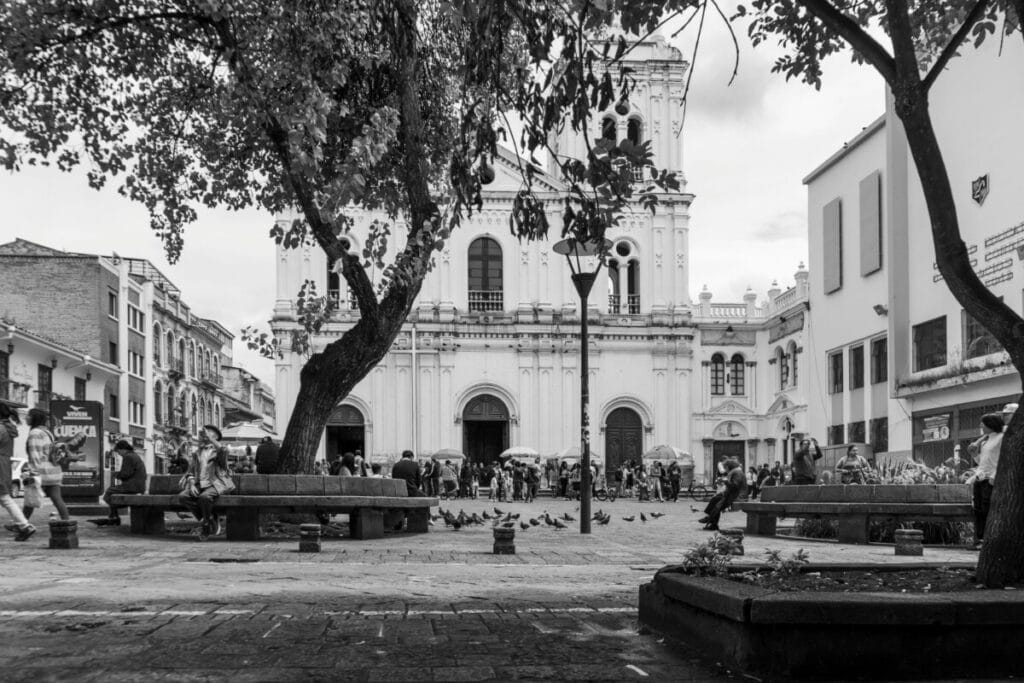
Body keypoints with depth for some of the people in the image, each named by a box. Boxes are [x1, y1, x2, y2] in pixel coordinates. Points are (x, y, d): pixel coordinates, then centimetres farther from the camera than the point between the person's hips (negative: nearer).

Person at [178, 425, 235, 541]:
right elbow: (191, 472, 17)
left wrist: (209, 438, -22)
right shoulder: (197, 452, 22)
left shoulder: (218, 450, 6)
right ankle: (212, 521, -11)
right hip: (199, 485, 5)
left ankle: (206, 524, -9)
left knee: (204, 497, -36)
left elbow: (223, 451, -21)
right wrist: (192, 484, -3)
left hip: (215, 484, -5)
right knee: (182, 496, -23)